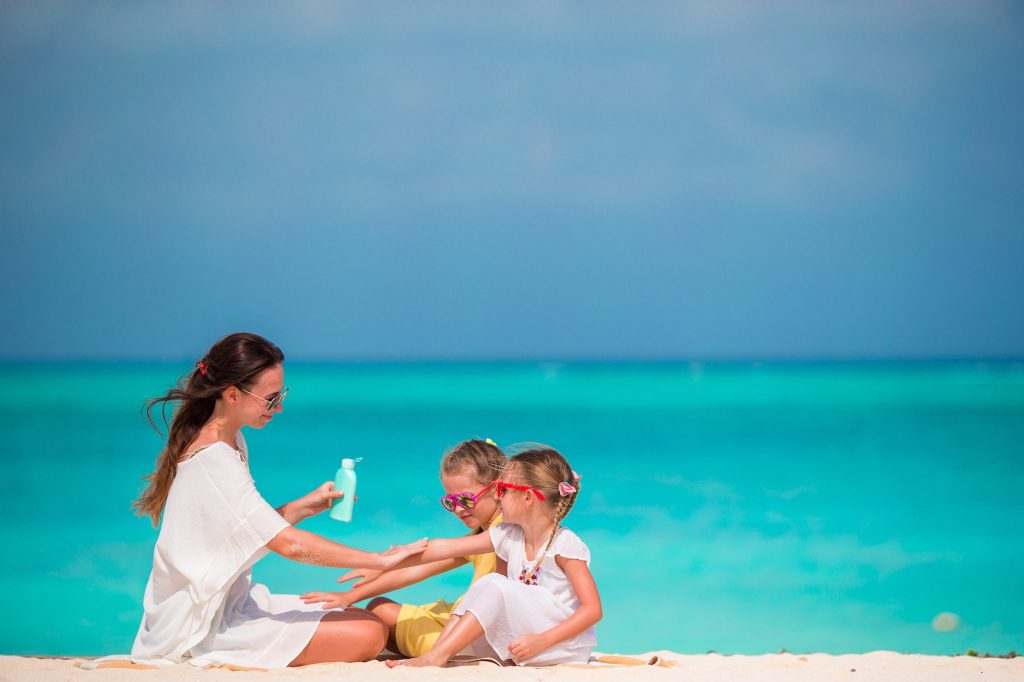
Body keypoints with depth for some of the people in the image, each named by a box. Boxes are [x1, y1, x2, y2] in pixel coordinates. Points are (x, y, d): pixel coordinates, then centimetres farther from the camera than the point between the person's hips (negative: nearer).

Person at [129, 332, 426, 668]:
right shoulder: (213, 461, -22)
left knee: (364, 618, 9)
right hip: (207, 628, -10)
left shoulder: (229, 444, 10)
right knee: (369, 634, -16)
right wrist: (381, 560, -20)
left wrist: (303, 507, 2)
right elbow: (289, 544, -24)